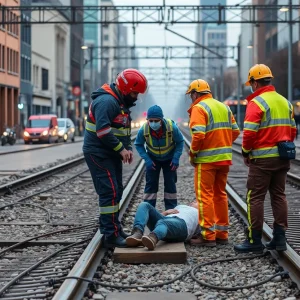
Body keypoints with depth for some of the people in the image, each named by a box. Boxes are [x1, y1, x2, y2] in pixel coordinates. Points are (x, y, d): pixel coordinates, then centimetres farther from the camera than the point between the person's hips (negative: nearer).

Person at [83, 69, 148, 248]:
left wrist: (128, 148, 5)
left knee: (116, 191, 15)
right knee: (110, 192, -13)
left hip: (111, 154, 11)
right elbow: (103, 131, -28)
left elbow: (124, 130, 21)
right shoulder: (106, 101, -21)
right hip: (99, 153, -11)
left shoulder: (121, 103, 14)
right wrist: (121, 149, -21)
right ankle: (111, 235, -11)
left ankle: (114, 228, 26)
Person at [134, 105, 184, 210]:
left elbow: (180, 142, -14)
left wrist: (176, 158, -23)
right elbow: (138, 144, -12)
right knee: (151, 183, -2)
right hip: (152, 159, 0)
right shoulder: (144, 129, -28)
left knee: (170, 184, 2)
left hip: (169, 158, 0)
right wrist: (147, 159, -22)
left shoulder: (172, 127, -30)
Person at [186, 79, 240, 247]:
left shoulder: (199, 108, -10)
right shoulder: (223, 107, 14)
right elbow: (235, 131, 12)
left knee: (205, 195, -1)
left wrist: (193, 154, -8)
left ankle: (208, 236, -1)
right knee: (220, 194, 15)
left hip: (207, 159, -7)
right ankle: (222, 234, 20)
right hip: (225, 158, 7)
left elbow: (198, 135, -20)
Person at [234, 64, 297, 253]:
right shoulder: (285, 102, 12)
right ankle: (280, 238, 13)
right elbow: (292, 131, 14)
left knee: (255, 198, -1)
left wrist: (246, 152, -3)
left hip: (263, 158, -7)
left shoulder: (257, 102, -12)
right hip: (283, 158, 7)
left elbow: (249, 132, -17)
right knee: (279, 196, 12)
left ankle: (254, 240, 1)